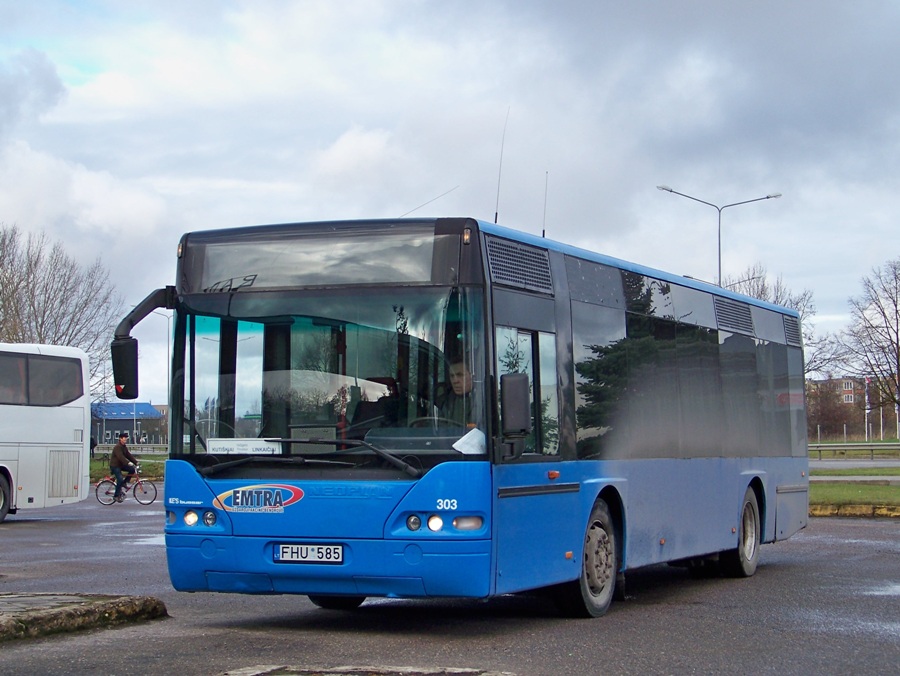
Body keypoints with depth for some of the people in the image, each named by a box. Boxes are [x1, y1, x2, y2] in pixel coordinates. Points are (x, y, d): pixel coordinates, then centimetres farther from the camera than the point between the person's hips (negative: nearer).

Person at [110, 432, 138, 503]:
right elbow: (121, 457, -31)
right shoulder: (117, 447, -18)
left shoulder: (124, 447, 10)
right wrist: (128, 463, -42)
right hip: (115, 465, -9)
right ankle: (116, 496, -9)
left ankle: (124, 483, 3)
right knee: (120, 479, -19)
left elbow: (129, 455, 7)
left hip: (121, 465, 9)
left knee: (132, 469, -9)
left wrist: (136, 462, -4)